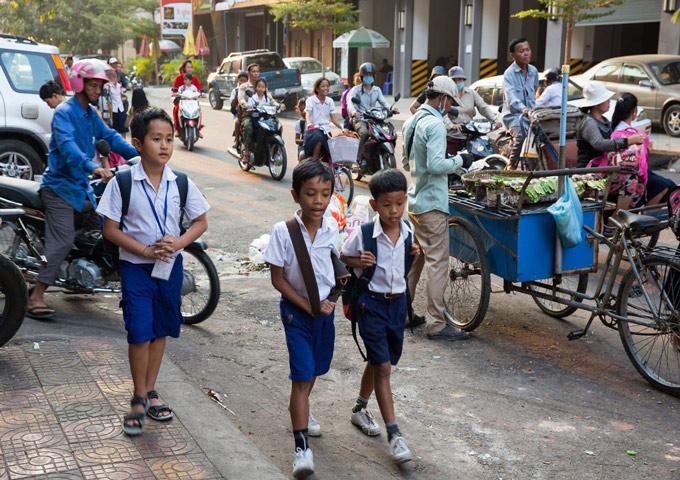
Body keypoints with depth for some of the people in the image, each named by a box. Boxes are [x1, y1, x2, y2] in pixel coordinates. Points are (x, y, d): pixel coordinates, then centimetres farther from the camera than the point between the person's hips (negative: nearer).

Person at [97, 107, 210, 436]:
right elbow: (110, 229, -8)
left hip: (170, 266, 3)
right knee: (139, 332, -6)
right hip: (135, 268, -3)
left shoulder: (181, 184, -2)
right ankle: (139, 398, 12)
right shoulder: (122, 183, -10)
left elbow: (200, 222, 5)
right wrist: (145, 250, -18)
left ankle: (150, 391, 29)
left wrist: (177, 243, -13)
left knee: (160, 330, 13)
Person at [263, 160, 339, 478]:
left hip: (325, 308, 5)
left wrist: (329, 300, 0)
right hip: (296, 310, -4)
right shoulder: (283, 232, -18)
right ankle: (302, 445, -7)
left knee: (316, 367, 21)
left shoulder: (332, 229, -7)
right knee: (302, 375, -10)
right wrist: (308, 306, -16)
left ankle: (300, 408, 50)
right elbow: (278, 279, -13)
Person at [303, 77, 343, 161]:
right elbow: (308, 114, -15)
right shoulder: (311, 100, 2)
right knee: (318, 137, -39)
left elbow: (333, 118, 14)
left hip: (326, 130, 5)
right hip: (313, 129, -5)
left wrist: (342, 128, -2)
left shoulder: (330, 101, 16)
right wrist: (309, 123, -37)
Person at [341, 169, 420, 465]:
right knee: (383, 367, -9)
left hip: (398, 301, 5)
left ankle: (360, 409, 41)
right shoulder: (363, 234, -15)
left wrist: (415, 254, -5)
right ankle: (394, 435, -7)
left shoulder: (407, 231, -2)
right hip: (372, 303, -5)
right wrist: (359, 262, -19)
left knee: (378, 361, 19)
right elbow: (342, 257, 0)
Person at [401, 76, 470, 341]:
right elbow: (436, 164, -24)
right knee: (438, 262, -5)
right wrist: (457, 162, -9)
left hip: (414, 201, 10)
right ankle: (436, 324, -2)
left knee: (414, 258, 18)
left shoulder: (411, 122, 13)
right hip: (432, 203, -9)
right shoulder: (435, 124, -16)